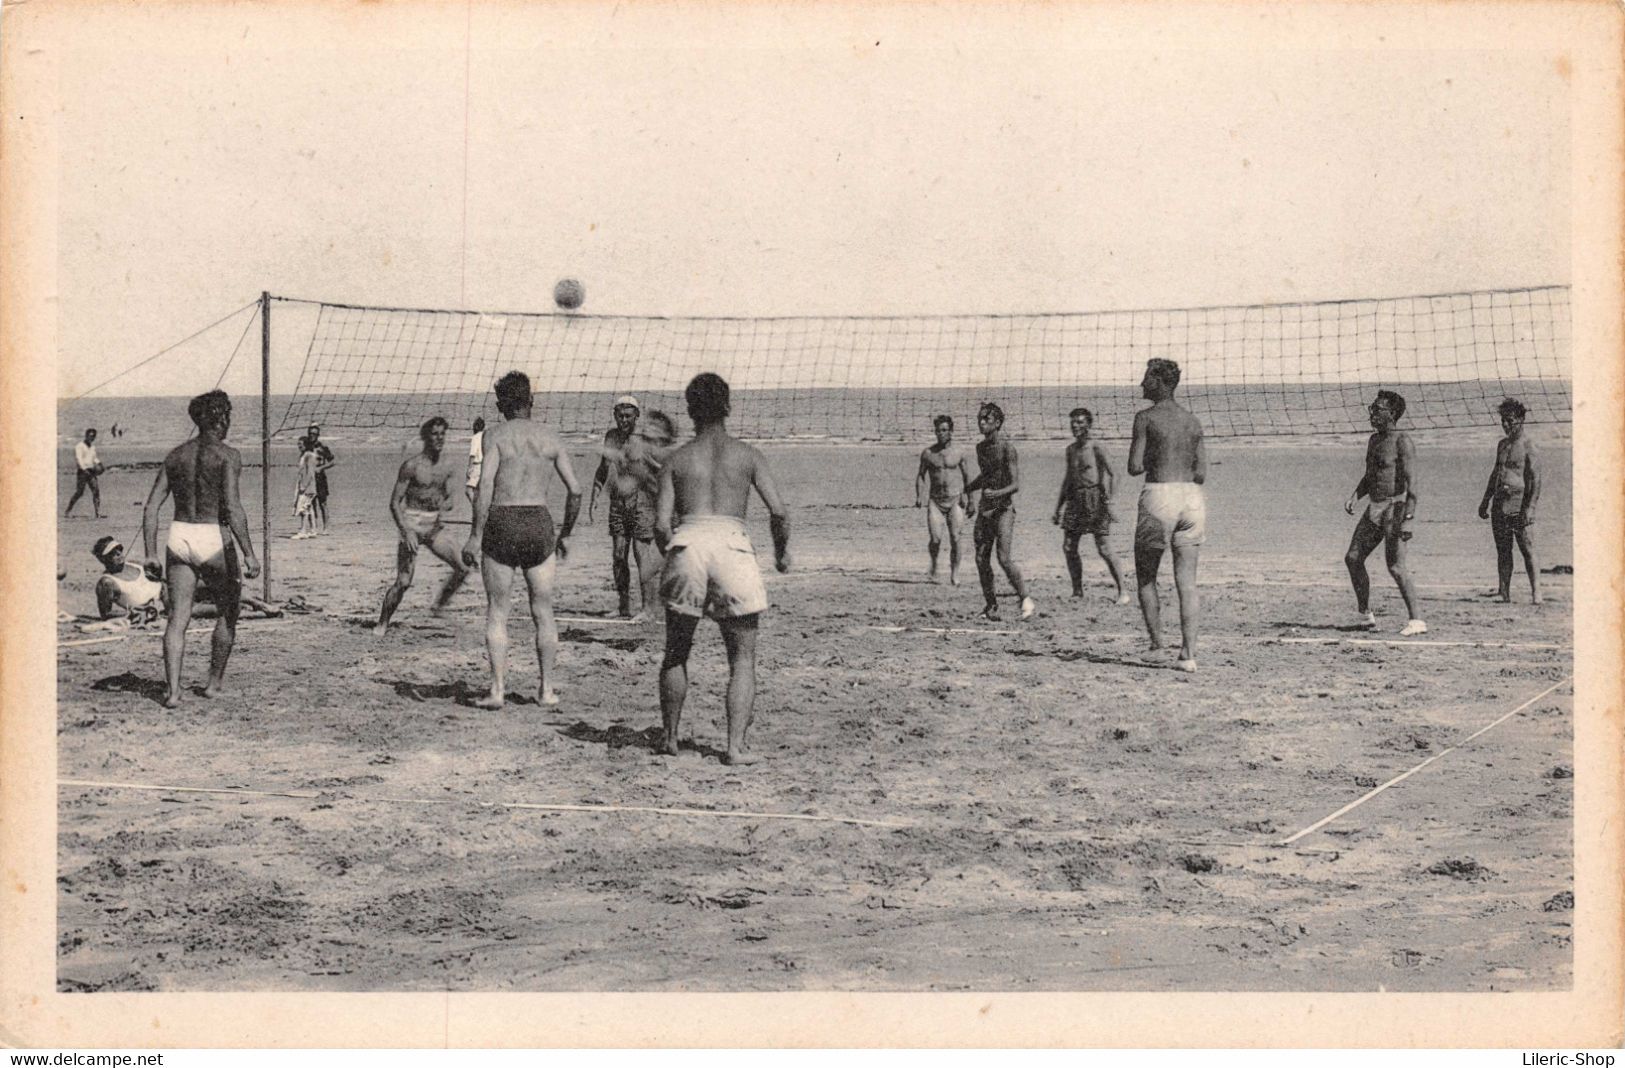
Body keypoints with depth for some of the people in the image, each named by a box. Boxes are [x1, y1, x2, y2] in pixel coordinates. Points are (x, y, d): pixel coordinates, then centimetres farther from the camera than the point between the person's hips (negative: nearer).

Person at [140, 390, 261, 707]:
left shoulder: (176, 455, 10)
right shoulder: (227, 455, -7)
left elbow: (151, 508, 7)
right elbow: (232, 508, -17)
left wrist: (151, 554, 10)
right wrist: (249, 553, -15)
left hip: (179, 538, 4)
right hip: (214, 539, -4)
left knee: (178, 618, 4)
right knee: (229, 611, 16)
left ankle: (173, 691, -5)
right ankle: (214, 683, 22)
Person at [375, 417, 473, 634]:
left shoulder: (449, 465, 3)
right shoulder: (411, 466, -11)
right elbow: (395, 503, -9)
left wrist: (444, 505, -15)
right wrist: (406, 532, -21)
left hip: (435, 525, 5)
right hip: (411, 523, -5)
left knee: (463, 567, -10)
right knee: (403, 582, -8)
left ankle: (441, 603, 13)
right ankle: (382, 624, 9)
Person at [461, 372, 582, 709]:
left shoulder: (495, 436, 0)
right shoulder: (551, 438, 8)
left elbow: (485, 486, -12)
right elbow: (575, 491, 5)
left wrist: (475, 536, -10)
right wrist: (564, 535, 17)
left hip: (501, 523, -2)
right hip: (540, 523, 2)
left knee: (497, 612, 6)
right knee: (543, 612, 11)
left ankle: (498, 688, 1)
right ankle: (547, 688, 14)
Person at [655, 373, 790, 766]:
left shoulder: (677, 459, 13)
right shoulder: (747, 455, 11)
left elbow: (661, 523, 4)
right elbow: (779, 512, 2)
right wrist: (782, 552, 19)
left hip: (688, 543, 1)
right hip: (732, 544, -1)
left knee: (675, 653, 18)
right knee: (742, 658, 8)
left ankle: (670, 737, 24)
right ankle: (736, 745, -2)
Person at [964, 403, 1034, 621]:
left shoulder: (1007, 447, -10)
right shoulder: (980, 447, 11)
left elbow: (1016, 485, -15)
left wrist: (996, 493, -30)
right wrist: (965, 489, 26)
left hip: (1004, 508, -7)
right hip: (984, 509, 7)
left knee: (1004, 558, -14)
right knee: (981, 559, 2)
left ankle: (1025, 600, 1)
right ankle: (991, 605, 12)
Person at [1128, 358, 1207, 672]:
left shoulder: (1146, 417, -3)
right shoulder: (1192, 421, 13)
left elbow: (1134, 467, -6)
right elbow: (1201, 474, 12)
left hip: (1159, 495, -5)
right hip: (1192, 497, 5)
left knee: (1146, 577, 11)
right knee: (1187, 581, 2)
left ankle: (1156, 642, 9)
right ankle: (1189, 653, -4)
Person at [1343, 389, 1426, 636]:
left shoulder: (1402, 441, -12)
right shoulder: (1374, 440, 14)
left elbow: (1411, 482, -17)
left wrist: (1407, 517, -24)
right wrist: (1355, 495, 7)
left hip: (1394, 507, -9)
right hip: (1373, 507, 9)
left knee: (1395, 567, -12)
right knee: (1353, 558, 7)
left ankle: (1416, 620, -6)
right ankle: (1365, 614, 18)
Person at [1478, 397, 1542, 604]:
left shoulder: (1528, 446, -5)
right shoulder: (1503, 444, 17)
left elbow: (1536, 480, -10)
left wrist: (1530, 507, -17)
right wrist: (1485, 501, 21)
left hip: (1519, 507, -7)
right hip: (1499, 506, 7)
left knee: (1528, 550, -7)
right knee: (1503, 551, 6)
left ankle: (1536, 593, -6)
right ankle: (1505, 595, 9)